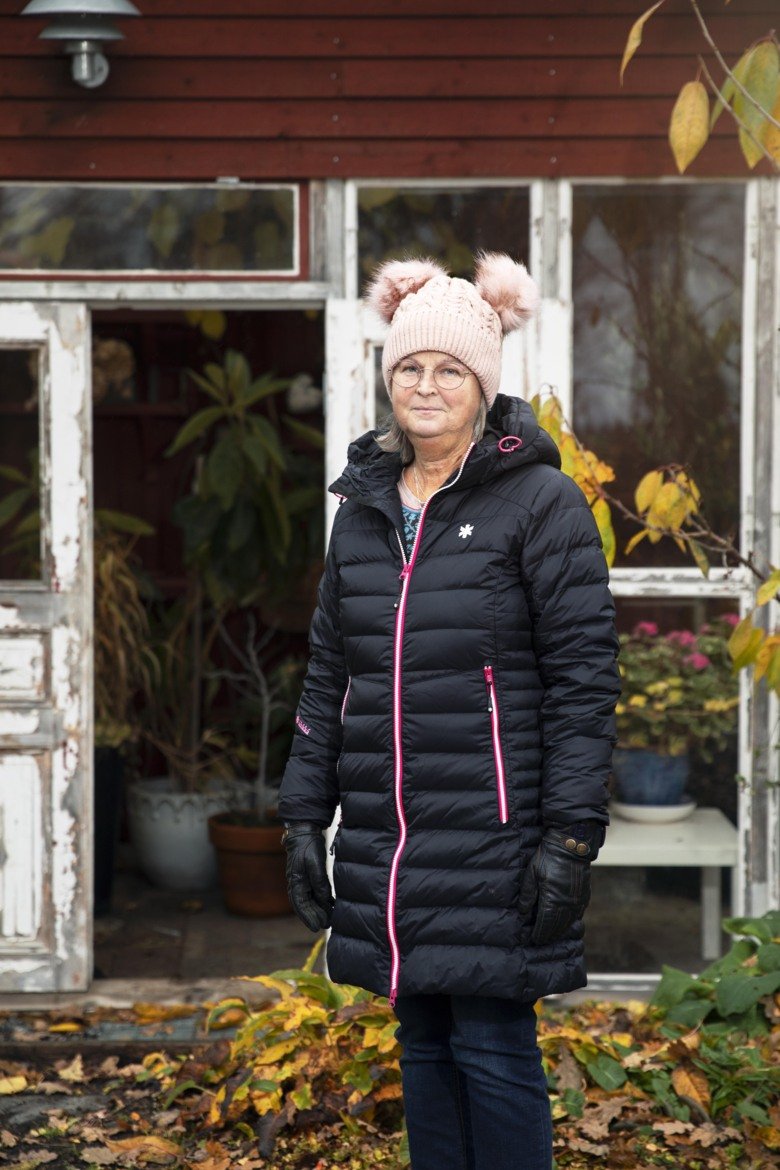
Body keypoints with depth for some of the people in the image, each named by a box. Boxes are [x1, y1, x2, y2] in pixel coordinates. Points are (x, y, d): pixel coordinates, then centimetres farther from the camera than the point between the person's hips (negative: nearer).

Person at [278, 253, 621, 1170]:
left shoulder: (541, 502, -5)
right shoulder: (362, 509, 12)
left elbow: (583, 680, -8)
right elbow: (327, 676, 16)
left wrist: (571, 837, -13)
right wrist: (304, 818, 11)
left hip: (491, 844, -5)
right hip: (386, 846, 6)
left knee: (493, 1054, -2)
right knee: (423, 1044, 12)